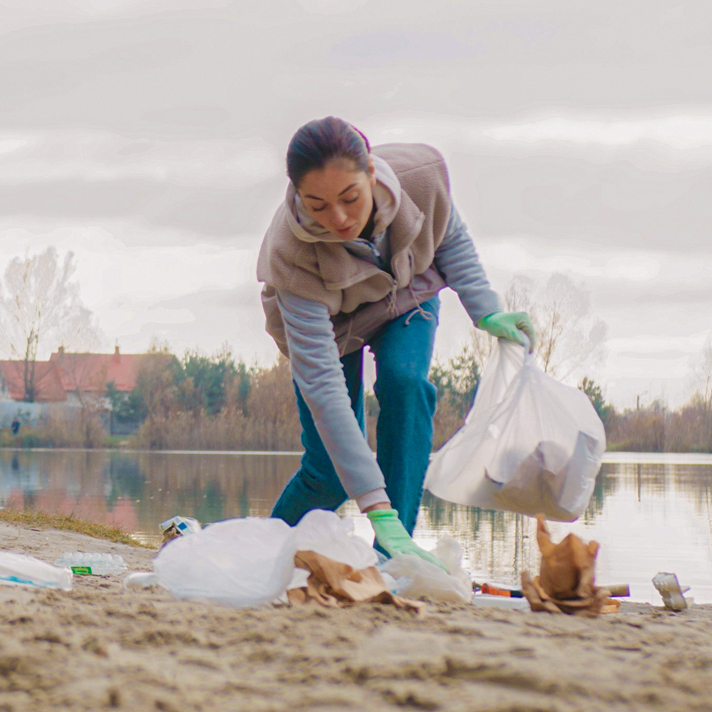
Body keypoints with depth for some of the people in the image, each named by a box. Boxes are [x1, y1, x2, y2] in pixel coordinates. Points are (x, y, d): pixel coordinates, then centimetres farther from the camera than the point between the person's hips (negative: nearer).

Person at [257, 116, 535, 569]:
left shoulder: (423, 172, -35)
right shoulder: (291, 257, -42)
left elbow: (450, 237, -8)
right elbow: (322, 387, -45)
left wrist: (486, 311, -14)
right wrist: (376, 509, -50)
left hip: (407, 295, 2)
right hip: (329, 317, -2)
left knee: (404, 380, -30)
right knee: (330, 474, -10)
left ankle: (394, 553, -23)